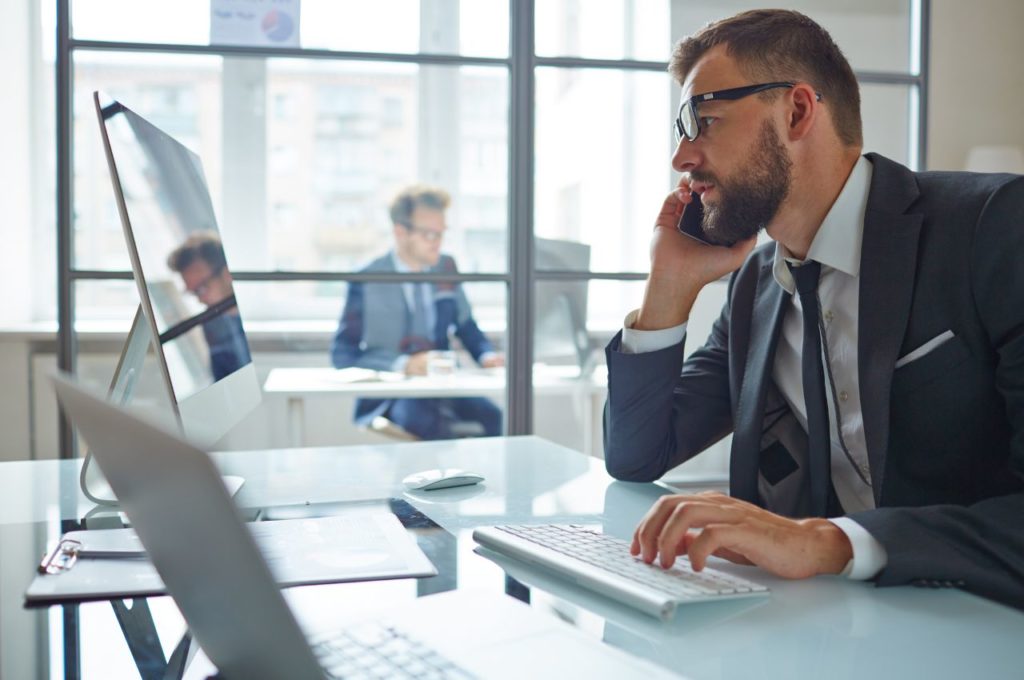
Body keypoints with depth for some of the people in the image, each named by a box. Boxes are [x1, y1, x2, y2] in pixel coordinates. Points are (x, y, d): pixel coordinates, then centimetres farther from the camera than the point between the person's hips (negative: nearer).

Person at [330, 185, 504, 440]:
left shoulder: (446, 268, 10)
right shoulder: (367, 282, -5)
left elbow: (466, 326, 21)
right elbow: (342, 355, -7)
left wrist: (487, 355, -2)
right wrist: (402, 365, -21)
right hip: (388, 395, -4)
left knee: (496, 420, -26)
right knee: (431, 422, -37)